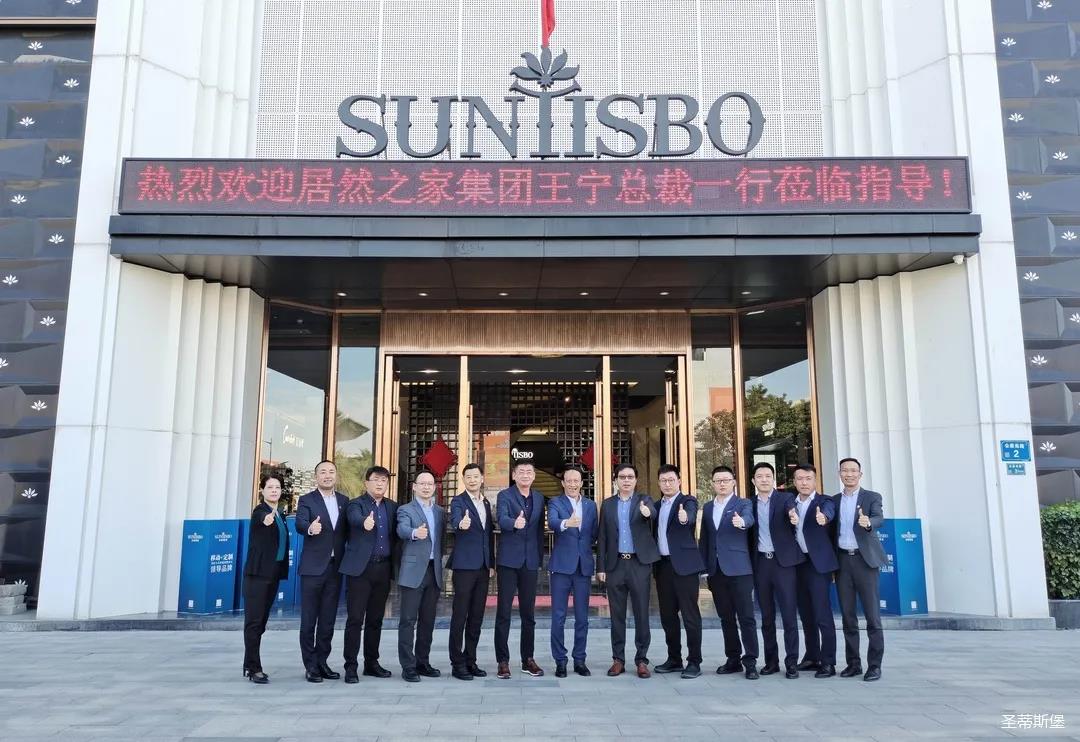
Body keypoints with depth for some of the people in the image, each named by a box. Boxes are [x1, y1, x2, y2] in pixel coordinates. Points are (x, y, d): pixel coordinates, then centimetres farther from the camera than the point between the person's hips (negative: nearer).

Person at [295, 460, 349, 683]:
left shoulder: (344, 501, 10)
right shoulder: (306, 500, -2)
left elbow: (346, 531, 11)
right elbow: (300, 524, -20)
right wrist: (310, 528, -42)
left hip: (335, 566, 4)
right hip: (313, 567, -4)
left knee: (328, 619, 10)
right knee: (309, 620, 2)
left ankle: (322, 662, 19)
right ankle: (310, 666, 9)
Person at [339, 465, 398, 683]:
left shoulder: (392, 507, 13)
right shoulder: (356, 504, -2)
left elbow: (396, 535, 14)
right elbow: (355, 518, -25)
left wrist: (394, 562, 1)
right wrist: (365, 522, -46)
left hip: (383, 568, 5)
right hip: (360, 568, -4)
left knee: (375, 618, 12)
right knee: (355, 618, -4)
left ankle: (371, 663, 21)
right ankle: (351, 666, 2)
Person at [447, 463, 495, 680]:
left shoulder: (486, 503, 14)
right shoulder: (458, 501, -5)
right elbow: (455, 520, -27)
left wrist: (492, 564, 14)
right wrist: (461, 524, -50)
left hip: (483, 567, 6)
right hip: (465, 565, -6)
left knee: (477, 616, 10)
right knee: (460, 616, -2)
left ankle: (470, 660, 18)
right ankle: (457, 663, 4)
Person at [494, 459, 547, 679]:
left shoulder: (539, 498, 11)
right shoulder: (504, 496, -4)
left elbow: (540, 529, 15)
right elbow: (502, 519, -23)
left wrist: (541, 558, 11)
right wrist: (515, 523, -44)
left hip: (530, 562, 4)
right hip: (508, 560, -4)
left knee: (529, 613, 9)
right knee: (503, 612, -1)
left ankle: (528, 659, 19)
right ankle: (503, 661, 6)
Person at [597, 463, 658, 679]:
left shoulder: (644, 500, 4)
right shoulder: (607, 505, 10)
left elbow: (653, 513, -20)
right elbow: (603, 537, 9)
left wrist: (647, 512, -44)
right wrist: (601, 567, 4)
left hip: (639, 563, -2)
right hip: (615, 564, 2)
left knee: (641, 613, 1)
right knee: (617, 614, 6)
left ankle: (641, 660, 10)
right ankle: (618, 659, 15)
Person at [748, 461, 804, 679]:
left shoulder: (786, 498, 0)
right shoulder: (750, 504, 9)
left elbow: (792, 511, -22)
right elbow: (750, 534, 9)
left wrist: (794, 517, -44)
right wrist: (749, 563, -3)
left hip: (783, 561, -3)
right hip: (760, 563, 3)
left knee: (789, 614, -3)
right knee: (766, 616, 9)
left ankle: (791, 663, 3)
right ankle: (771, 661, 17)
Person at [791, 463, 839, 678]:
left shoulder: (824, 501, -5)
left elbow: (828, 513, -29)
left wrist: (823, 518, -49)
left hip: (818, 563, -6)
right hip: (797, 563, 6)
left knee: (822, 615, -6)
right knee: (806, 614, 12)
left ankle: (828, 662, -1)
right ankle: (812, 657, 22)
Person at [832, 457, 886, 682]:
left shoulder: (872, 497, 1)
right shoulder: (833, 500, 12)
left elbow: (879, 518, -19)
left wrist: (868, 522, -39)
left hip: (864, 559, -3)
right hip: (842, 560, 4)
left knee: (872, 614, -3)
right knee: (847, 615, 6)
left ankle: (875, 664, 3)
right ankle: (853, 662, 14)